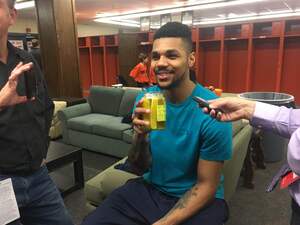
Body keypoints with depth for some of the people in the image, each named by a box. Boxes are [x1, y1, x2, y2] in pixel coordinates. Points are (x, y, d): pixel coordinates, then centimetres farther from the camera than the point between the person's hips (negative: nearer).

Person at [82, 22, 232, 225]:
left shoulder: (211, 112, -20)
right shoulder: (144, 99, -8)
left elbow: (206, 186, -13)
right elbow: (140, 168, -5)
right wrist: (141, 136, -25)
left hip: (198, 200, -2)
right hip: (150, 189, 3)